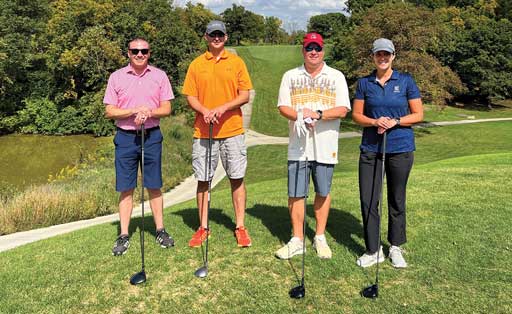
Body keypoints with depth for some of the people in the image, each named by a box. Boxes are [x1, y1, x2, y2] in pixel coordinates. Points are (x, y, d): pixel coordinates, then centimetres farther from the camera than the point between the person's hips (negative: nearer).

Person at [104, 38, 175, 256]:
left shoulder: (159, 76, 5)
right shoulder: (117, 77, 4)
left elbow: (166, 109, 3)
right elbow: (109, 111, 0)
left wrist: (149, 113, -16)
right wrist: (134, 110, -14)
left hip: (151, 136, 0)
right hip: (125, 137, 0)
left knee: (154, 187, 6)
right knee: (126, 188, 4)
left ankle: (160, 230, 18)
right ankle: (124, 236, 13)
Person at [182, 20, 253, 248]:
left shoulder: (236, 62, 6)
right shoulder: (196, 64, 9)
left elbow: (245, 95, 1)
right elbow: (190, 96, 6)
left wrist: (223, 108, -14)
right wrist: (204, 111, -14)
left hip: (232, 130, -1)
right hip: (203, 132, 1)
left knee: (237, 179, 3)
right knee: (203, 180, 5)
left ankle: (240, 227, 14)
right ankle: (203, 227, 18)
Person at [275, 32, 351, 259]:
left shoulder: (336, 77, 6)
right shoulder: (290, 76, 11)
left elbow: (342, 110, -4)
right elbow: (283, 107, 3)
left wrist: (318, 114, -19)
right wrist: (300, 117, -16)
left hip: (325, 146, -1)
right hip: (298, 146, 1)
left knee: (323, 193, 7)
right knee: (295, 194, 1)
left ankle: (320, 238, 22)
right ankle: (297, 240, 14)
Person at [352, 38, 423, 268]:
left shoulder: (406, 81, 2)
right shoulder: (364, 83, 6)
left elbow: (418, 114, 3)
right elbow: (356, 115, 7)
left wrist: (395, 121, -14)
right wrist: (375, 122, -12)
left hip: (400, 148, -1)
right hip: (370, 148, 1)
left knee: (396, 200, 9)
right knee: (368, 200, -1)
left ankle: (396, 247, 25)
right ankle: (373, 250, 12)